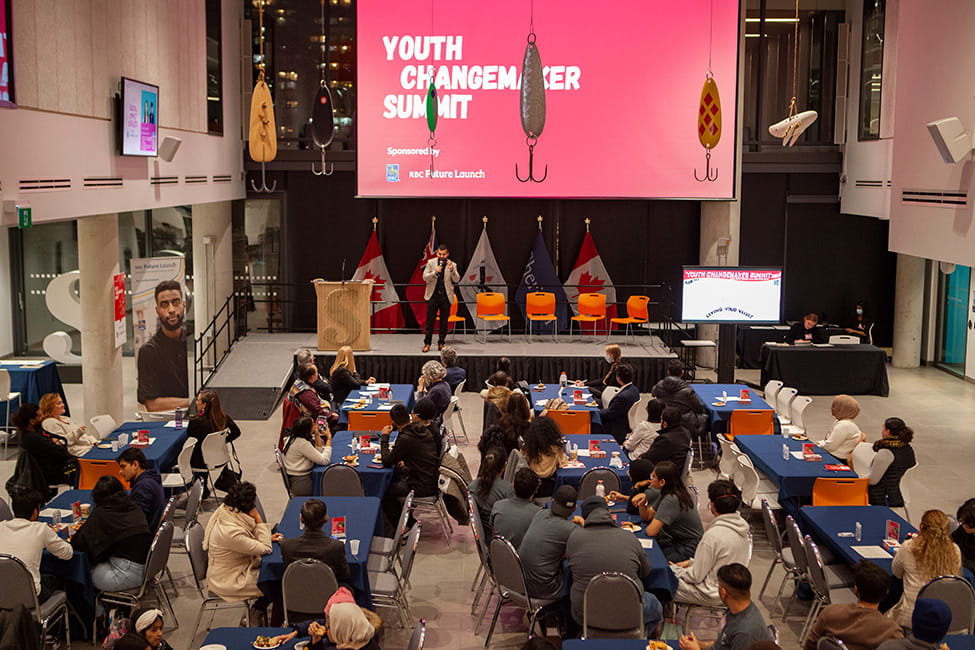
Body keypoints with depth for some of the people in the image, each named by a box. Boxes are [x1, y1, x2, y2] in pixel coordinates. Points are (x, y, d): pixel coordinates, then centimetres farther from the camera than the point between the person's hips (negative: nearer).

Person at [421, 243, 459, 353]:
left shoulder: (452, 265, 2)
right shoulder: (431, 262, 2)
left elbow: (456, 280, -8)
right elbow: (425, 277, -4)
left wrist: (452, 270, -25)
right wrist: (435, 272, -21)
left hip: (446, 296, 1)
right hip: (433, 295, -1)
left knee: (444, 322, 6)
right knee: (430, 321, -1)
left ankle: (441, 343, 15)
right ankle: (427, 343, 4)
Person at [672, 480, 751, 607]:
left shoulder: (713, 536, -31)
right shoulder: (741, 524, -5)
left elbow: (696, 576, -20)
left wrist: (676, 571, -2)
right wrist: (691, 562, 11)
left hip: (713, 594, -8)